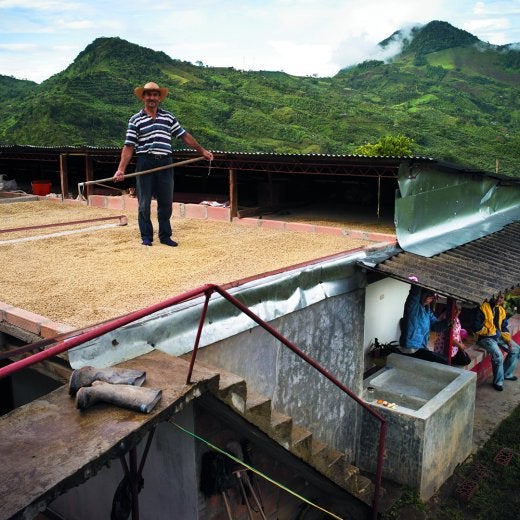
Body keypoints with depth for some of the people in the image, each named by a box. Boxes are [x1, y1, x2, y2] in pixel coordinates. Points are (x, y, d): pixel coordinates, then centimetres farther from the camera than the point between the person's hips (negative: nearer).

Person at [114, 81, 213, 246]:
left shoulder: (169, 116, 10)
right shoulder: (135, 120, 2)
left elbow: (185, 136, 13)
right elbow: (129, 147, -3)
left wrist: (202, 150, 8)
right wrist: (121, 169, -12)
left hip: (165, 164, 3)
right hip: (145, 163, -2)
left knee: (166, 202, 8)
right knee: (144, 203, 3)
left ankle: (165, 236, 18)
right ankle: (146, 237, 14)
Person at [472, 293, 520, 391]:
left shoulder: (501, 310, 9)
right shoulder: (484, 308, -13)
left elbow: (504, 327, 14)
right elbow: (477, 327, -16)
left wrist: (508, 340, 1)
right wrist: (490, 331, -16)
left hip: (499, 336, 8)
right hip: (486, 337, -8)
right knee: (498, 356, -26)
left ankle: (507, 374, 20)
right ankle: (498, 382, -7)